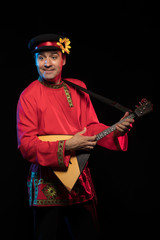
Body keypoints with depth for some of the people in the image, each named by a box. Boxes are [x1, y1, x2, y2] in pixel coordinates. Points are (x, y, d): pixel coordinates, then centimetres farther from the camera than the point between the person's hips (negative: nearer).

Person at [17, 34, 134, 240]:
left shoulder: (77, 89, 7)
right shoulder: (29, 96, -9)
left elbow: (91, 127, 7)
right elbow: (26, 145, -13)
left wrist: (115, 131, -13)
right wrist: (66, 147, -22)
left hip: (80, 179, 5)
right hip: (47, 185, -4)